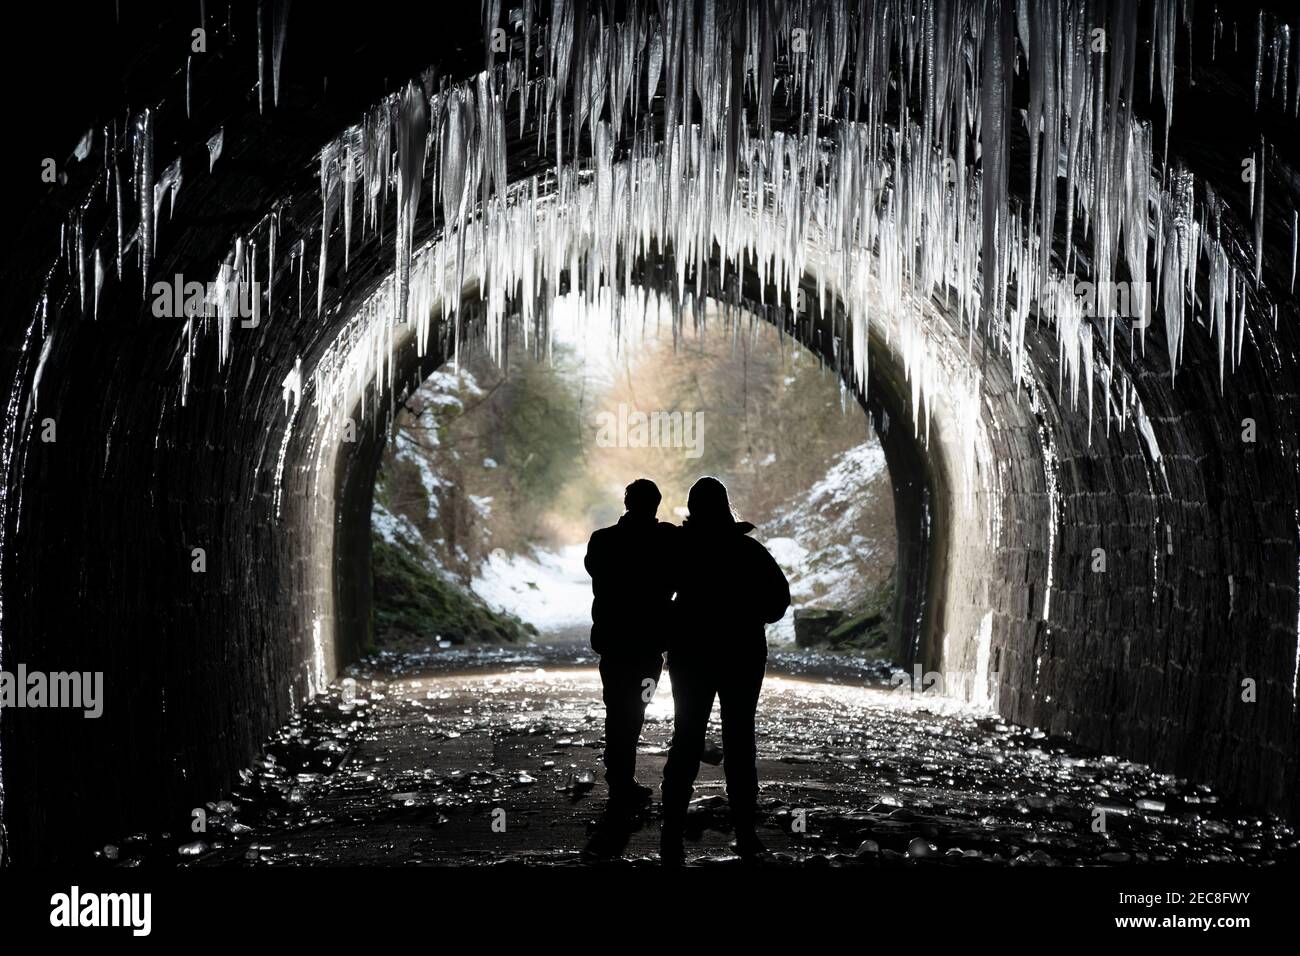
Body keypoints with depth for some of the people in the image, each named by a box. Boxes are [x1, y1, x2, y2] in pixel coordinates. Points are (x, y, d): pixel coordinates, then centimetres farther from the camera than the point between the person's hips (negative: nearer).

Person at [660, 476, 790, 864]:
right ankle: (746, 834, 6)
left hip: (691, 653, 0)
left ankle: (672, 836, -6)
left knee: (686, 740, 2)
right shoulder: (748, 549, -5)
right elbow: (779, 595, -8)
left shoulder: (680, 547, -3)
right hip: (743, 653, 0)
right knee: (739, 739, 8)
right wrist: (751, 618, 7)